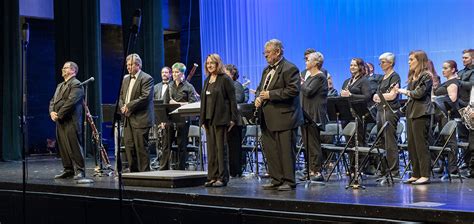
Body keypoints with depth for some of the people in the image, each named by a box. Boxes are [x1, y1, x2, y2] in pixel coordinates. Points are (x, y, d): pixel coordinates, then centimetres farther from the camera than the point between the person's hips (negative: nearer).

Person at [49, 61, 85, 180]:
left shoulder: (76, 84, -7)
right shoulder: (60, 85, 23)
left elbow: (70, 102, -18)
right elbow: (53, 101, 21)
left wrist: (59, 115, -16)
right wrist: (52, 112, 1)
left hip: (71, 121, -9)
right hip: (60, 121, 9)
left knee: (74, 147, -8)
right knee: (63, 147, 10)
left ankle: (79, 171, -3)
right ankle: (68, 170, 17)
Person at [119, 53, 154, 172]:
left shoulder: (147, 79, -8)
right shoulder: (126, 79, 18)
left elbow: (145, 98, -17)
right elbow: (121, 95, 20)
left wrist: (129, 106, -15)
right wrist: (122, 106, -1)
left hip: (140, 119, -8)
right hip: (128, 119, 8)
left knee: (141, 148, -5)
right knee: (129, 146, 8)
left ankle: (144, 172, 1)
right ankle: (133, 171, 16)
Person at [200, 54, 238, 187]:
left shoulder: (225, 79, -5)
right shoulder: (207, 80, 15)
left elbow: (232, 100, -8)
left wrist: (233, 119, -13)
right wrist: (203, 119, 13)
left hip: (220, 119, -7)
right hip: (209, 119, 7)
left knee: (221, 148, -3)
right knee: (211, 149, 8)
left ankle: (222, 178, 2)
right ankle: (212, 177, 12)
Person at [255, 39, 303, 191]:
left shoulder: (290, 69, -10)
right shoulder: (267, 70, 18)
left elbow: (293, 90, -20)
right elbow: (261, 88, 27)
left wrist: (270, 95, -20)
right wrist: (258, 97, 3)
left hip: (284, 118, -9)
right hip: (268, 120, 9)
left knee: (286, 151, -3)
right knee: (270, 150, 11)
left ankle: (289, 182, 5)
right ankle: (277, 180, 20)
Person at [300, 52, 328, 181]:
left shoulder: (319, 77, -11)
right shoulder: (311, 77, 19)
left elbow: (308, 92, -21)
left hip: (314, 116, -10)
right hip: (306, 115, 10)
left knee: (313, 144, -8)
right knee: (307, 144, 11)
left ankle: (317, 172, -5)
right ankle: (311, 170, 17)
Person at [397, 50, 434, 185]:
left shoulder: (426, 76, -7)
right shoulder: (412, 76, 19)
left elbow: (419, 93, -17)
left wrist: (405, 92, -3)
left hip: (421, 113, -9)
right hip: (411, 113, 9)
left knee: (421, 144, -8)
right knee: (411, 144, 7)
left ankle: (425, 175, -4)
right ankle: (416, 174, 13)